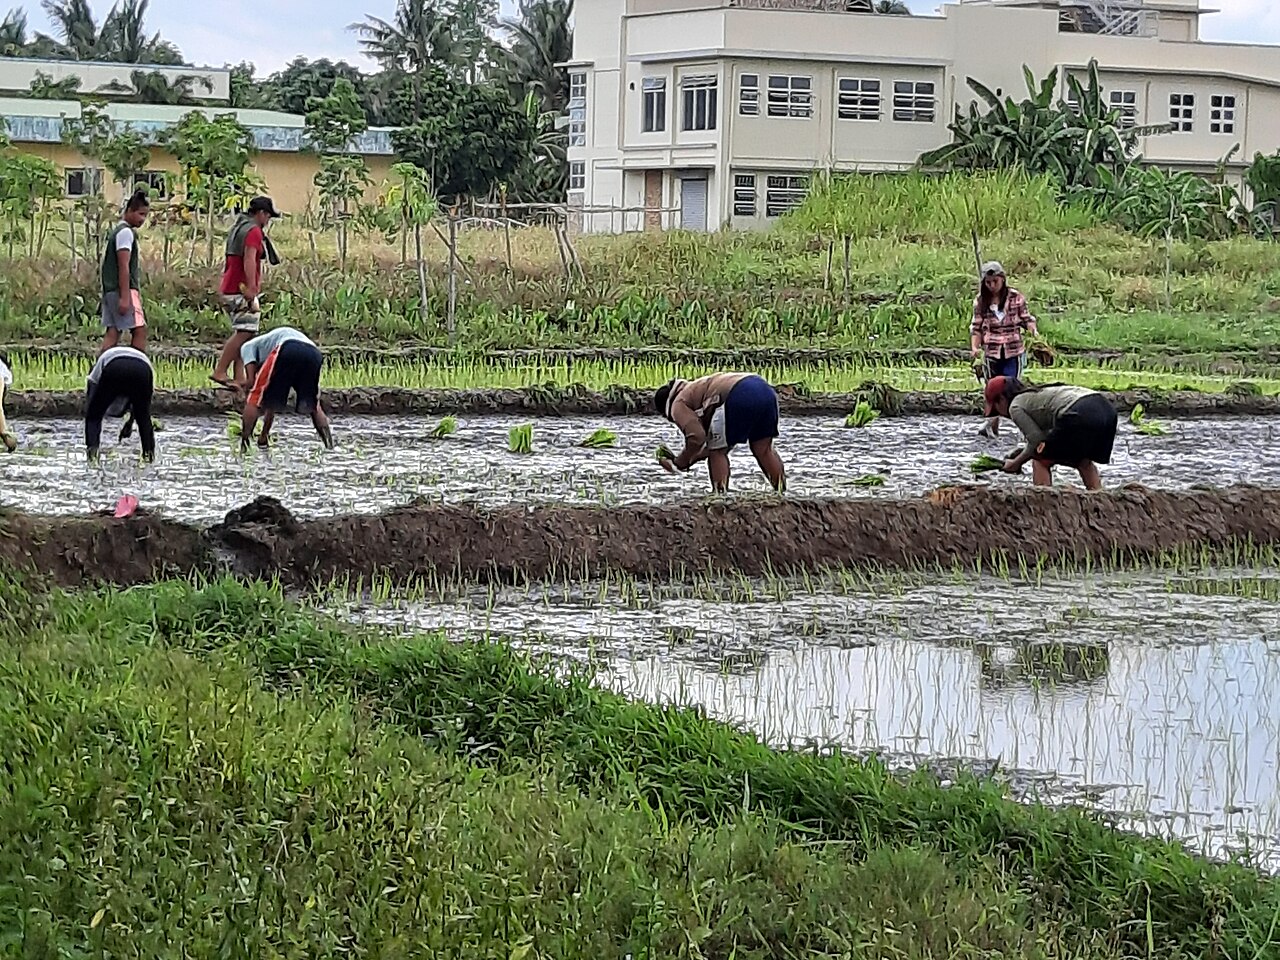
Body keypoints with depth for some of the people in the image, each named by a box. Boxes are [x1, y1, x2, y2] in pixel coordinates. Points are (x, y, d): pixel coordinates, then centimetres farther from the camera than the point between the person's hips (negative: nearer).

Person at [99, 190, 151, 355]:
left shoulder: (115, 231, 20)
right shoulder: (126, 232, -10)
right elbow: (124, 266, -17)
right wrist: (125, 297, -22)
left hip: (110, 290, 10)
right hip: (123, 290, -10)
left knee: (112, 332, 5)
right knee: (139, 330, -9)